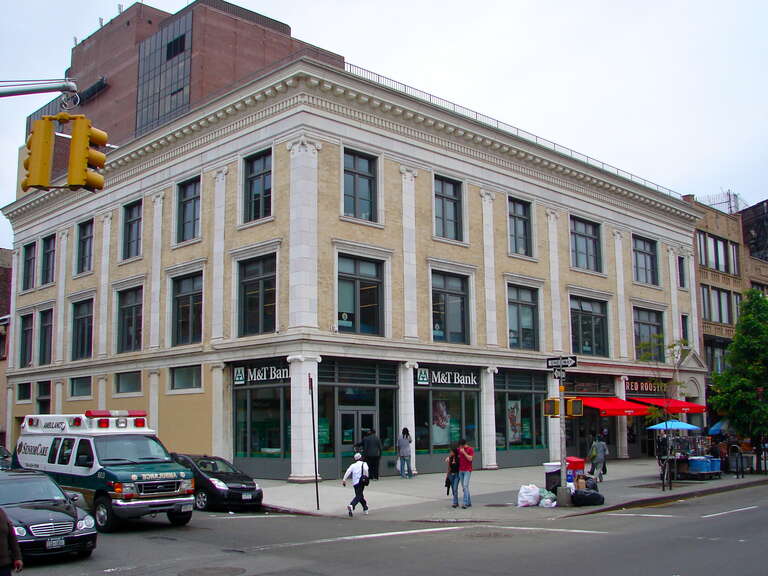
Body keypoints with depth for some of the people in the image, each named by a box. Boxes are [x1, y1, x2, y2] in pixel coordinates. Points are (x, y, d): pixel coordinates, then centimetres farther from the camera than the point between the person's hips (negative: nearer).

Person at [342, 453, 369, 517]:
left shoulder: (353, 465, 18)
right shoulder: (364, 464, 9)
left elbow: (348, 471, 2)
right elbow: (365, 469, -14)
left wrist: (344, 479, -6)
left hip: (354, 483, 4)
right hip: (361, 482, -4)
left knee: (360, 495, 18)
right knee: (358, 496, -12)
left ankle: (365, 509, 26)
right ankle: (351, 506, -36)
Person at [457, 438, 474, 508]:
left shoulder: (470, 449, -6)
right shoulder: (459, 449, 9)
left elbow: (470, 459, -15)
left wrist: (464, 452, -18)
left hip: (467, 470, -6)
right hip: (460, 470, 6)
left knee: (465, 486, -17)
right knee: (463, 487, 7)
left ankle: (465, 503, -20)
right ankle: (469, 503, 15)